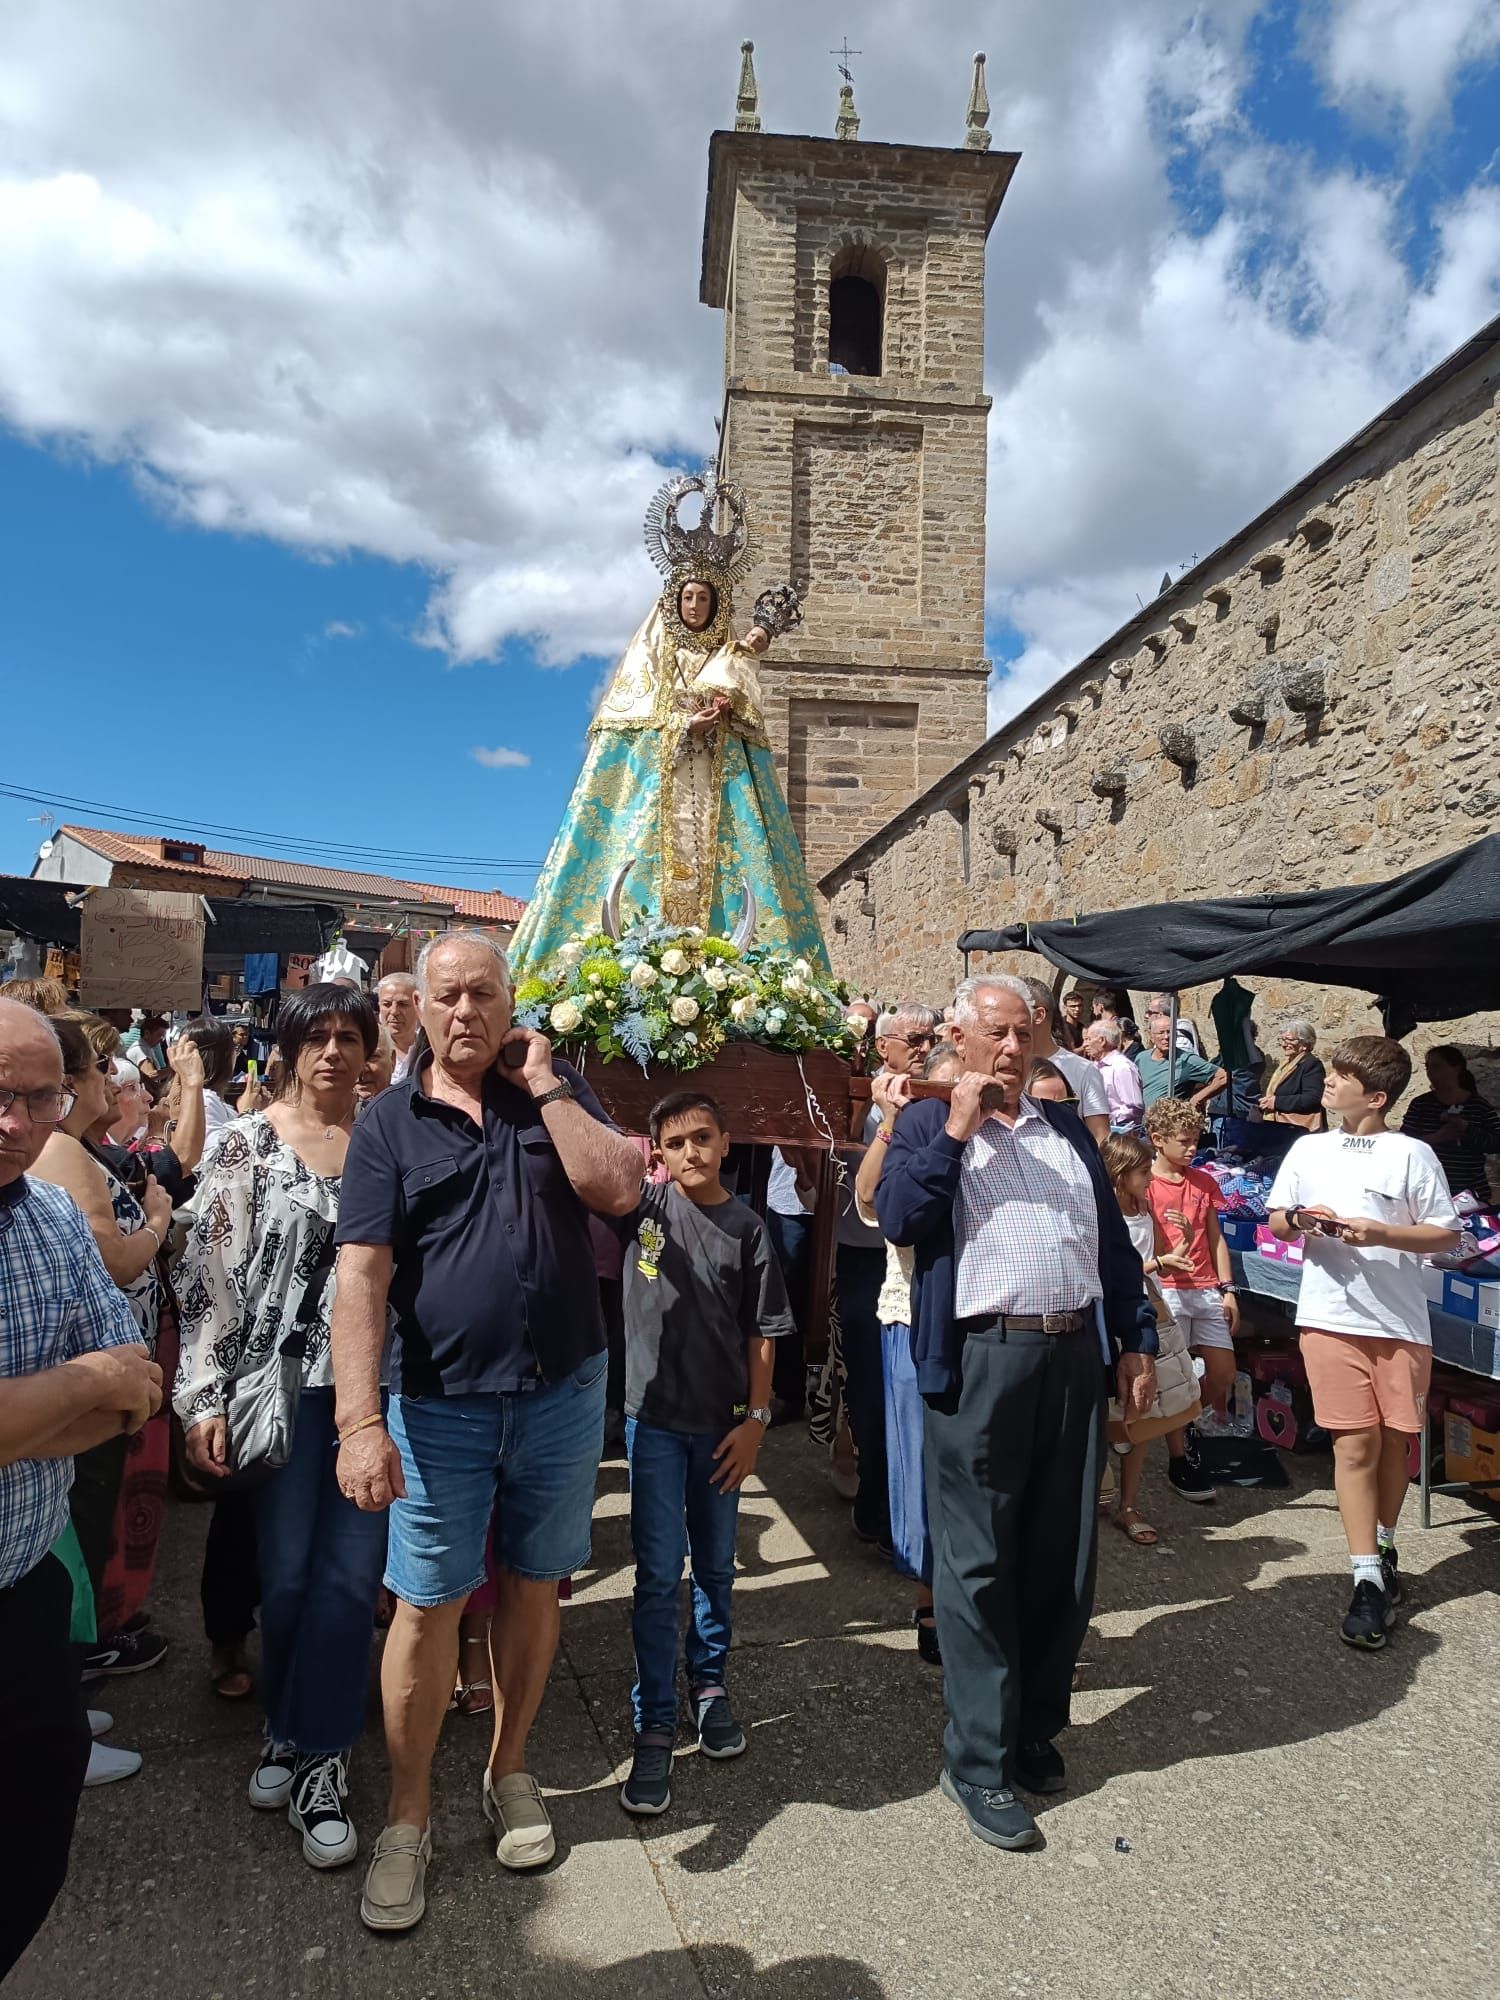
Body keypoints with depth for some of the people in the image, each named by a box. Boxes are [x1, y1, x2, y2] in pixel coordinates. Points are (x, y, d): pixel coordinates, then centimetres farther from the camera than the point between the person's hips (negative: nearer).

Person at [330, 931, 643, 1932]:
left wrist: (546, 1085, -13)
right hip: (442, 1404, -1)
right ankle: (408, 1819, 26)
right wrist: (360, 1421, -20)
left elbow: (619, 1189, -12)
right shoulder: (389, 1123, -3)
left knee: (533, 1585, 16)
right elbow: (361, 1276, -11)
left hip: (562, 1391, 2)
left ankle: (510, 1769, 37)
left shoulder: (557, 1089, 3)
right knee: (428, 1604, 7)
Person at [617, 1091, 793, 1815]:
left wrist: (756, 1418, -2)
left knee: (715, 1565, 16)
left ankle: (708, 1686, 38)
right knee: (658, 1575, 0)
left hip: (722, 1422, 2)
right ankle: (654, 1727, 13)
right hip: (654, 1415, -1)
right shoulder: (646, 1205, -1)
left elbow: (763, 1334, 1)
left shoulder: (747, 1226, -1)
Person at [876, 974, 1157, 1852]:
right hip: (980, 1361, -5)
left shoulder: (1068, 1127, 15)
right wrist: (955, 1130, -15)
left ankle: (1036, 1727, 32)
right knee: (979, 1567, 3)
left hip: (1074, 1356, 5)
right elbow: (899, 1219, -13)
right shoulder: (929, 1124, 2)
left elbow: (1114, 1238, 16)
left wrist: (1138, 1341, 11)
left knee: (1066, 1560, 14)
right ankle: (979, 1762, 16)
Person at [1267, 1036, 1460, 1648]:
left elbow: (1446, 1235, -2)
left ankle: (1383, 1547, 32)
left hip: (1400, 1321, -1)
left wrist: (1379, 1233, -16)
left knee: (1395, 1439, 11)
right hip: (1331, 1317, 1)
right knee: (1356, 1442, -1)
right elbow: (1276, 1222, 15)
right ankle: (1369, 1579, 3)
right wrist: (1298, 1219, -7)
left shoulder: (1412, 1154, -3)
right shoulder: (1308, 1149, 7)